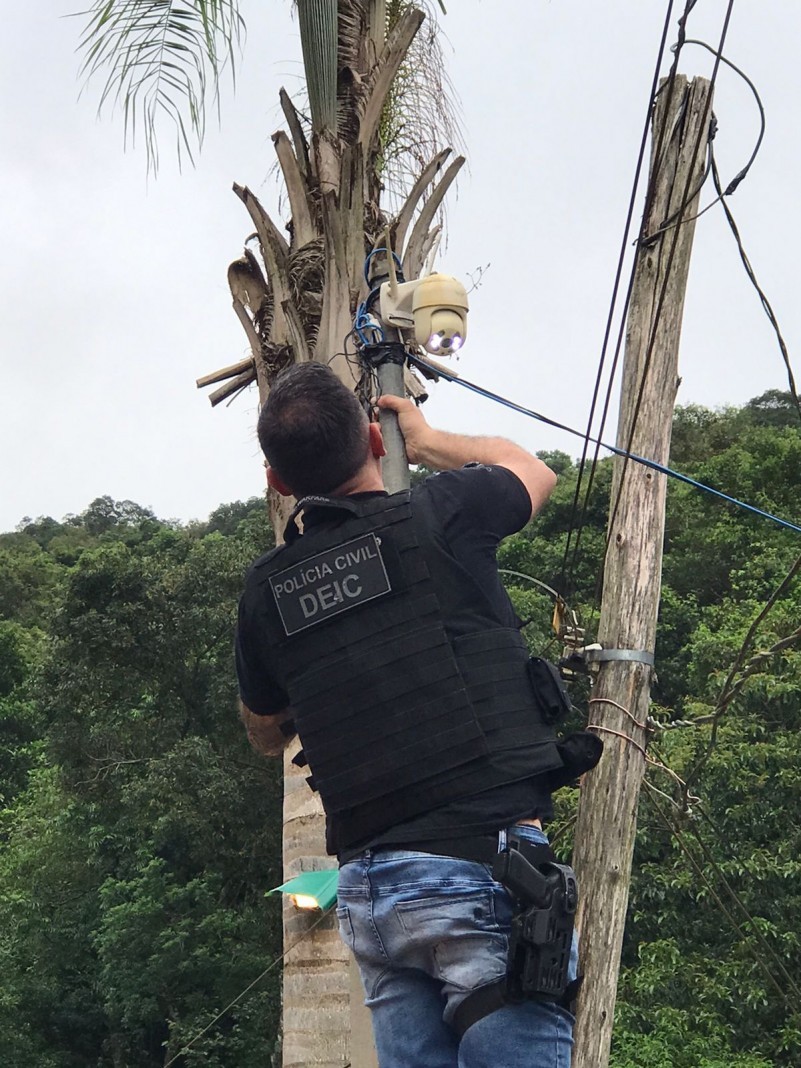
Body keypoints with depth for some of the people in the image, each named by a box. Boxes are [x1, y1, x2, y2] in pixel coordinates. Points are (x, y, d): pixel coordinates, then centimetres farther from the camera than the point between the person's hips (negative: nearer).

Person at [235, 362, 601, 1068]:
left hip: (367, 888, 5)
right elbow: (533, 471, 23)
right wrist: (426, 440, 39)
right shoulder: (435, 518, -3)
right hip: (484, 869, -5)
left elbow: (267, 736, 28)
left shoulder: (266, 591, 9)